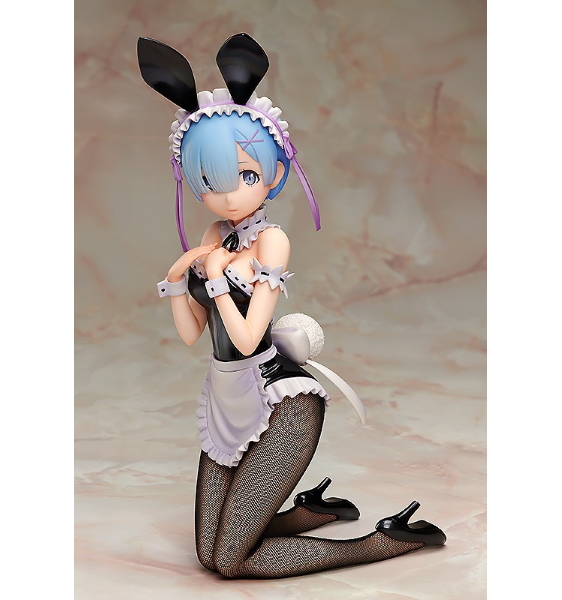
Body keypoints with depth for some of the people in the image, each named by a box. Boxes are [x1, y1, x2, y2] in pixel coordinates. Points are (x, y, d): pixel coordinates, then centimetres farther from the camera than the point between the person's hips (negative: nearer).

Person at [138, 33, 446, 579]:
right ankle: (319, 509, 26)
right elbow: (190, 334, 6)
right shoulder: (215, 235, 5)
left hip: (279, 404, -8)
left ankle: (379, 543, 6)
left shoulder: (271, 240, -14)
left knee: (230, 559, -5)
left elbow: (246, 338, -21)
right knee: (211, 551, 9)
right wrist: (177, 275, -8)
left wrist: (217, 274, -14)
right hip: (227, 400, 8)